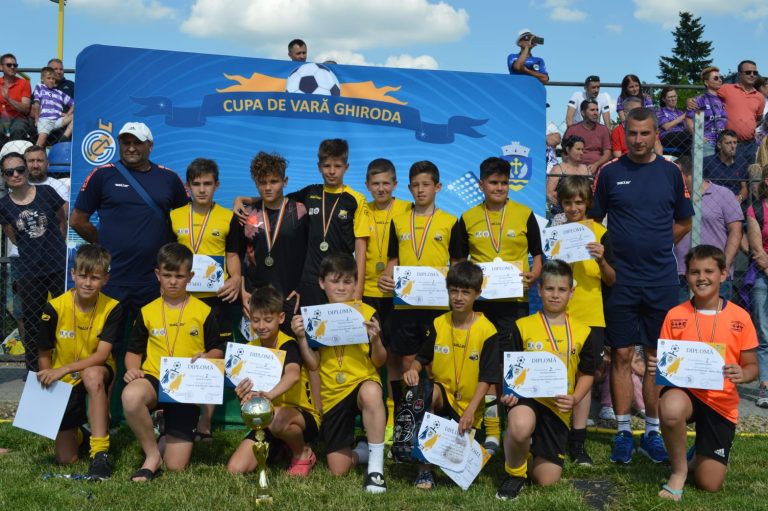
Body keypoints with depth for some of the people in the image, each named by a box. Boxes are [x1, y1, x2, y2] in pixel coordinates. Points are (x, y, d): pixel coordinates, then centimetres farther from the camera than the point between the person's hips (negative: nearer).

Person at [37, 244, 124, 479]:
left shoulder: (112, 308, -15)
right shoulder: (55, 308, -13)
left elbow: (102, 355, -20)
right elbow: (45, 355, -2)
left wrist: (64, 369, -31)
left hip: (97, 371, -1)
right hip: (63, 383, 2)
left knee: (93, 375, -41)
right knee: (66, 458, -2)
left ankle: (100, 452, -34)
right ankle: (74, 430, 36)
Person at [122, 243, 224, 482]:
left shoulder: (203, 312, 2)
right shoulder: (147, 312, 6)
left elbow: (218, 350, 8)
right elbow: (134, 351, 12)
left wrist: (207, 357, -15)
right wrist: (132, 369, -10)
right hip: (153, 379, 1)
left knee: (176, 466, -5)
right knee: (131, 396, -40)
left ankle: (167, 440, 34)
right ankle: (152, 454, -14)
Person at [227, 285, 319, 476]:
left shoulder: (288, 345, -17)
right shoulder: (250, 348, 3)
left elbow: (293, 374, -39)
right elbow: (246, 387, 4)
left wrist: (270, 394, -59)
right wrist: (243, 394, -22)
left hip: (303, 416, -6)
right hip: (265, 419, 6)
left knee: (277, 419, -41)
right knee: (235, 469, -10)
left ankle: (303, 453, -7)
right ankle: (279, 448, 18)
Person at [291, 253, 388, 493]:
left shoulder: (367, 313, -2)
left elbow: (379, 362, -2)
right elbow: (313, 364, 1)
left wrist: (376, 340, -21)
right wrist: (301, 338, -14)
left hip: (363, 381, -3)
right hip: (332, 394, 3)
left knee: (370, 392, -42)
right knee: (338, 470, -2)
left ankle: (376, 466, -27)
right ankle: (363, 451, 34)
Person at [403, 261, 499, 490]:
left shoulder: (487, 331, -10)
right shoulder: (438, 324, 1)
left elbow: (487, 377, -12)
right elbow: (422, 358, 10)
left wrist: (471, 410, -23)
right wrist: (414, 369, -14)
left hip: (468, 407, -1)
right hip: (442, 397, 2)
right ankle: (424, 467, -27)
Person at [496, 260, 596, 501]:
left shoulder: (582, 333, 5)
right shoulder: (522, 326, 0)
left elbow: (586, 374, 11)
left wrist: (575, 398, -8)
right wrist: (509, 390, -16)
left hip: (557, 408, 3)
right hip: (526, 396, -2)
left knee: (547, 479, 0)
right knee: (521, 427, -40)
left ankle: (530, 451, 36)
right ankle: (515, 473, -7)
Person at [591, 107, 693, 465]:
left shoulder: (671, 173, 7)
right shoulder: (610, 173, 3)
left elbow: (683, 223, 14)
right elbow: (593, 220, 7)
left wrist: (655, 245, 4)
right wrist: (616, 249, -2)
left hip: (661, 279, 1)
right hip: (621, 278, -1)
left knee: (657, 356, 6)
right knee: (622, 355, 2)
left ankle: (653, 431, 16)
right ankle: (623, 432, 12)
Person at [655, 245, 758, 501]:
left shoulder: (740, 318, -3)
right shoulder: (675, 315, -3)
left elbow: (752, 366, 3)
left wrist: (742, 374, -20)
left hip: (721, 402, 1)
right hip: (685, 391, 0)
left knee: (710, 484, -4)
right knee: (671, 408, -40)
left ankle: (701, 456, 34)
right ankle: (679, 470, -11)